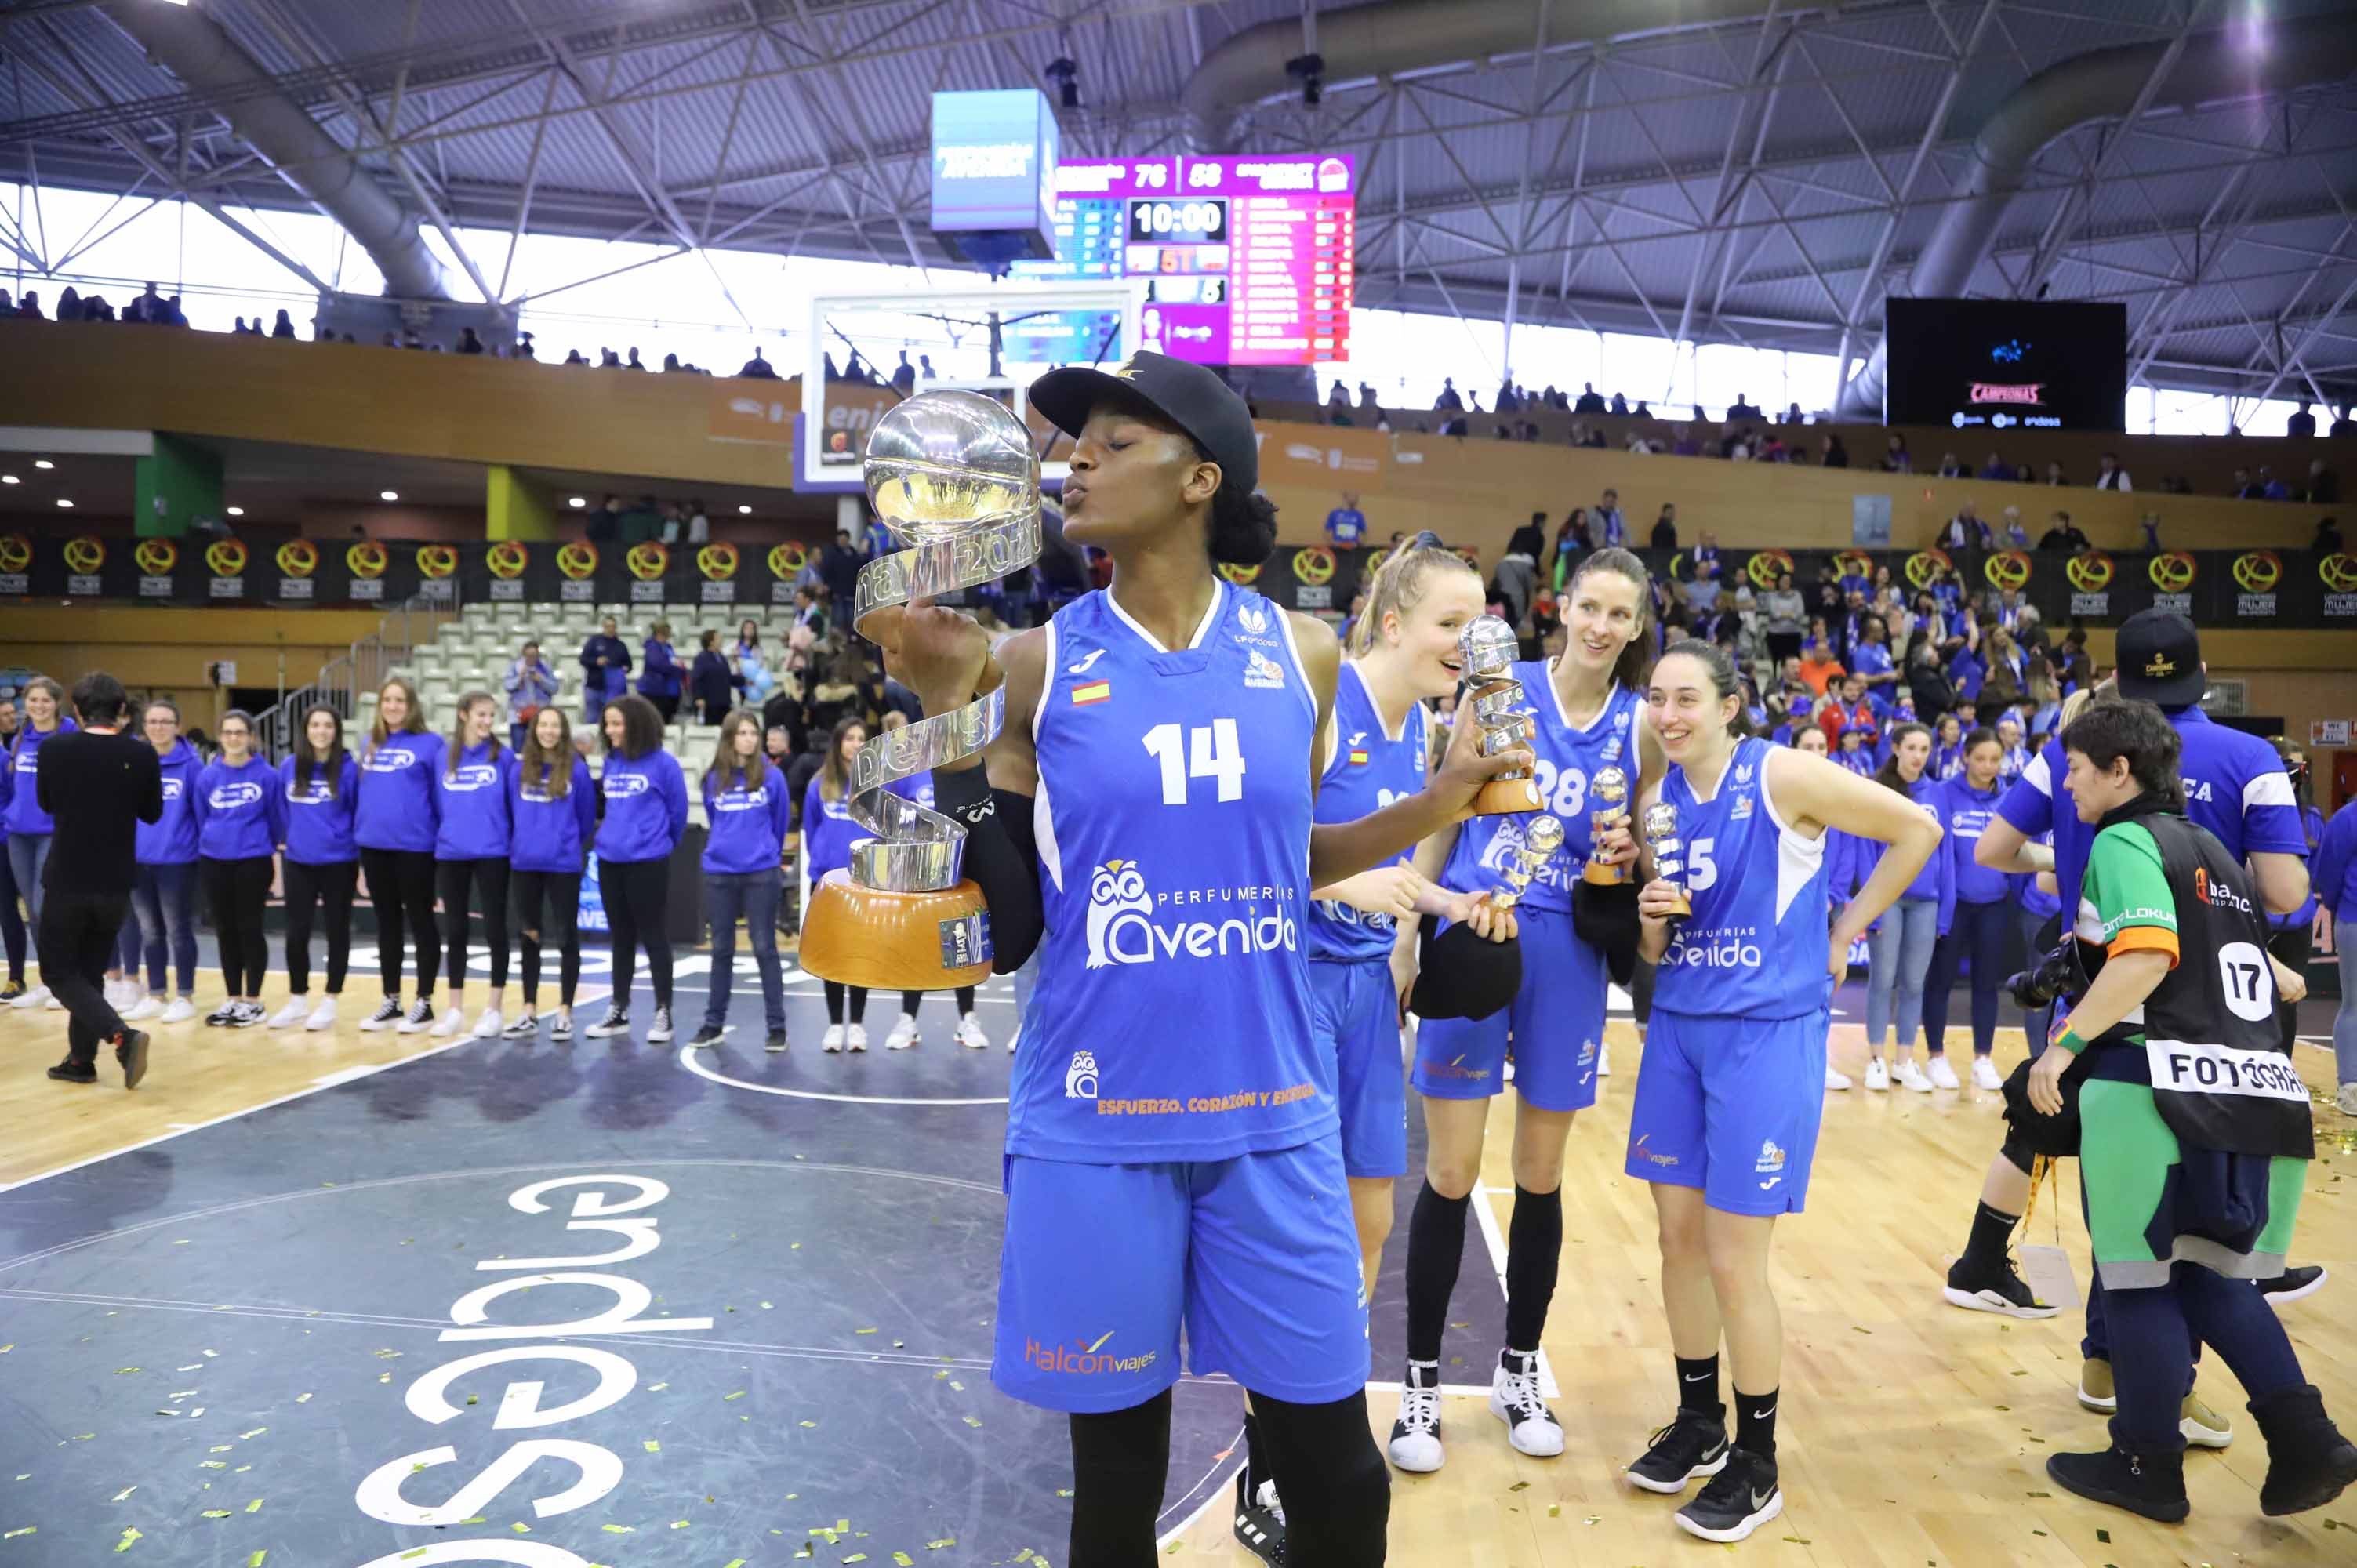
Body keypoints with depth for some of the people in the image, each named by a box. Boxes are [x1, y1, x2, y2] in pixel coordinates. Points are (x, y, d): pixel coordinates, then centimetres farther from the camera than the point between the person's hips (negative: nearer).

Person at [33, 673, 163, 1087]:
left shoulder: (56, 749, -10)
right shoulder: (142, 754, -8)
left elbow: (46, 803, 8)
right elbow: (152, 813, 6)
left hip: (67, 881, -2)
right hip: (116, 884, 3)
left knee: (59, 972, 7)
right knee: (89, 971, 18)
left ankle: (121, 1035, -14)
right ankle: (81, 1059, 22)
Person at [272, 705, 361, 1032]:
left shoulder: (348, 768, -6)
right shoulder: (289, 767, 4)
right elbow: (281, 812, 14)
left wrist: (363, 861, -1)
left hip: (338, 863, -3)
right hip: (297, 863, 3)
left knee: (337, 931, 6)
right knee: (296, 933, 6)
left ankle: (329, 1003, 15)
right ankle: (297, 1001, 21)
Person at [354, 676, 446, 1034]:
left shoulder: (430, 744, -5)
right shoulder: (370, 744, 12)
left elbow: (443, 796, -5)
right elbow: (361, 792, 17)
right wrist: (357, 834, 13)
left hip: (414, 847, -6)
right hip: (373, 845, 6)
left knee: (420, 923, 2)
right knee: (387, 924, 12)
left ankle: (424, 1004, 9)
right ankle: (391, 1002, 21)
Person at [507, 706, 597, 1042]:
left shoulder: (577, 769, -5)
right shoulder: (519, 768, 5)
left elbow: (587, 817, 2)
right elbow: (511, 812, 13)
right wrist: (520, 845, 15)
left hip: (563, 865, -3)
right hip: (523, 864, 4)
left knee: (566, 938, 2)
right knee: (529, 938, 10)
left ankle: (564, 1015, 10)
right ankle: (529, 1014, 17)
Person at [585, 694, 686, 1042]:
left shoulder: (663, 763, -9)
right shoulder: (611, 762, 8)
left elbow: (678, 811, -1)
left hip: (648, 863, -5)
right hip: (610, 861, 6)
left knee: (654, 937, 1)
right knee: (622, 938, 13)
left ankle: (663, 1013, 9)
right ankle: (618, 1011, 22)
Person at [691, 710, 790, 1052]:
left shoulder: (771, 776, -2)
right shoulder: (713, 779, 4)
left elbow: (781, 822, 8)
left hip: (761, 873, -2)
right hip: (719, 873, 2)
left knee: (765, 948, -1)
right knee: (722, 950, 10)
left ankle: (777, 1027, 5)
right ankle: (714, 1024, 19)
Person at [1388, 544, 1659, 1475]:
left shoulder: (1641, 726, 4)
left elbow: (1639, 849, 14)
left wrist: (1627, 855, -9)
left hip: (1567, 954, 2)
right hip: (1471, 941, -2)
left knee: (1541, 1176, 11)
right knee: (1450, 1174, 0)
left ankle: (1518, 1373, 29)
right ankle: (1421, 1384, 16)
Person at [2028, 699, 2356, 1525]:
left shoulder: (2123, 841, -5)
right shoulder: (2210, 848, 20)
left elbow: (2147, 956, -20)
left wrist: (2065, 1044, -20)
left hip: (2160, 1083, -8)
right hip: (2252, 1086, 8)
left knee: (2141, 1278, 4)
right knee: (2209, 1277, 17)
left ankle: (2149, 1469, 13)